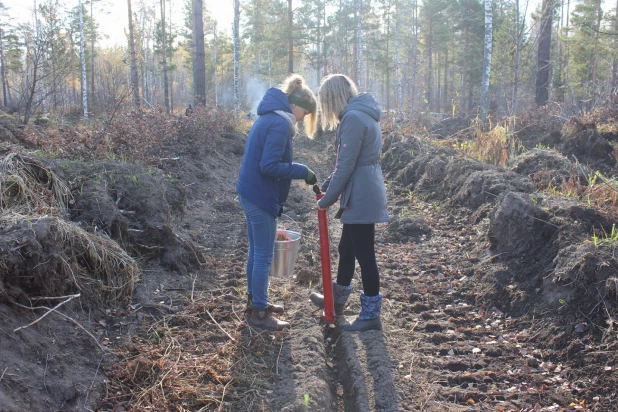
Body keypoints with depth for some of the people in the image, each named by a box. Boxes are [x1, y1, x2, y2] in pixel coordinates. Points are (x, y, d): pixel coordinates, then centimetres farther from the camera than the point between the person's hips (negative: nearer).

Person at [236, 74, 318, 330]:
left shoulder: (268, 117, 13)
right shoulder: (280, 123, -18)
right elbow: (270, 166, -24)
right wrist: (303, 171, -15)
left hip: (251, 194, 10)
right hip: (261, 198, -10)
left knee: (256, 252, 19)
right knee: (264, 257, 0)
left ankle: (255, 302, 33)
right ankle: (259, 313, 10)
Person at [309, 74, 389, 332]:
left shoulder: (353, 118, -17)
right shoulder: (363, 115, 14)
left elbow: (346, 165, -19)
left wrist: (327, 199, -10)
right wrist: (327, 185, 15)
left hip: (361, 198, -10)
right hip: (365, 194, 10)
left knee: (364, 254, 0)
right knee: (347, 248, 21)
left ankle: (371, 315, 12)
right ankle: (337, 300, 37)